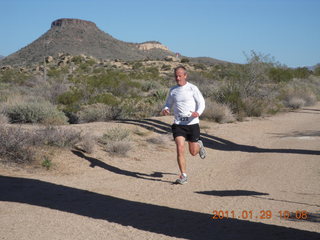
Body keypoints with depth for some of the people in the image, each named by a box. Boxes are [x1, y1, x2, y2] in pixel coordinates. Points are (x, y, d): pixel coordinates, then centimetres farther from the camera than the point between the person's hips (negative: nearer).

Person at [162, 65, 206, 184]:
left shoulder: (192, 88, -3)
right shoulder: (173, 90, 8)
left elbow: (201, 102, -3)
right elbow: (168, 103, 19)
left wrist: (198, 113, -24)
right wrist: (165, 109, -5)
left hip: (192, 123, -2)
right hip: (178, 124, 2)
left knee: (193, 152, 7)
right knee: (180, 148, -14)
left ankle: (199, 145, 44)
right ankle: (183, 176, -5)